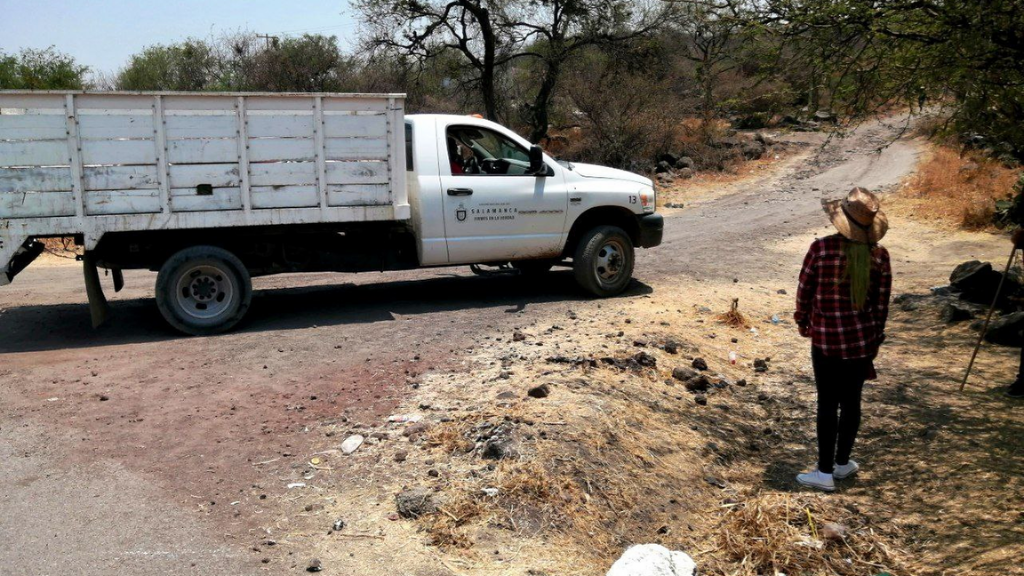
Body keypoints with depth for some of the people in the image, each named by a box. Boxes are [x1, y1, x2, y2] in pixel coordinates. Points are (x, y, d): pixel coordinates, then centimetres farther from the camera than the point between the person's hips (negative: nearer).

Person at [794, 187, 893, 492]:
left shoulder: (821, 248, -15)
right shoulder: (879, 255, -5)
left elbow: (805, 288, -6)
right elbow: (882, 303, 2)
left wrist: (802, 321, 11)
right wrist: (875, 339, 14)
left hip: (826, 339, -3)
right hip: (862, 340, 3)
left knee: (827, 404, 4)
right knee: (851, 401, 14)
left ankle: (825, 472, 10)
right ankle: (842, 463, 29)